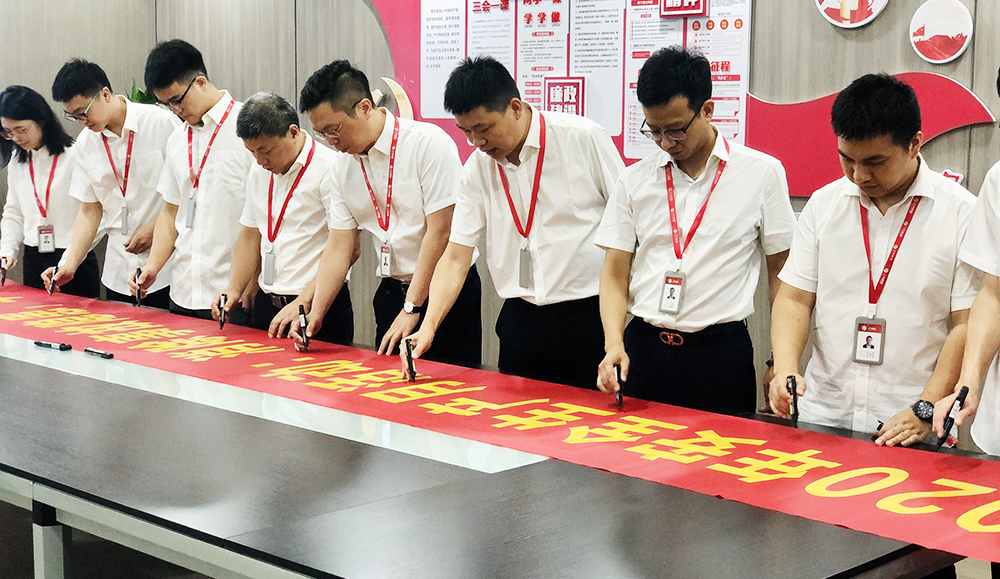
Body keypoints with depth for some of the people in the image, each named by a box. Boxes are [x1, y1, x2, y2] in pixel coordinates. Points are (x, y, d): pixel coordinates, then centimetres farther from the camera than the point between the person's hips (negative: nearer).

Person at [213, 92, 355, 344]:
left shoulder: (330, 169, -14)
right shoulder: (259, 172, 11)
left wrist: (302, 303, -21)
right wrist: (234, 289, 6)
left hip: (318, 307, -6)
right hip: (267, 303, 7)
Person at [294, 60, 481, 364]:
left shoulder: (429, 143, -15)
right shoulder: (343, 166, 5)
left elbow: (440, 232, -18)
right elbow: (338, 247, 6)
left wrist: (411, 309, -18)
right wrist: (315, 314, -5)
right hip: (392, 291, 6)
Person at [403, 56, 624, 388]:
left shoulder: (584, 139, -6)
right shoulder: (477, 169, 5)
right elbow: (456, 257, 4)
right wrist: (428, 326, -9)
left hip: (589, 314, -3)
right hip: (521, 320, 4)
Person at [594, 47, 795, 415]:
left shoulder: (762, 173, -1)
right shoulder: (634, 181, 5)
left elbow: (781, 273, 4)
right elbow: (615, 273, 6)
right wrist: (614, 344, -10)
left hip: (721, 355, -2)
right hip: (643, 348, 2)